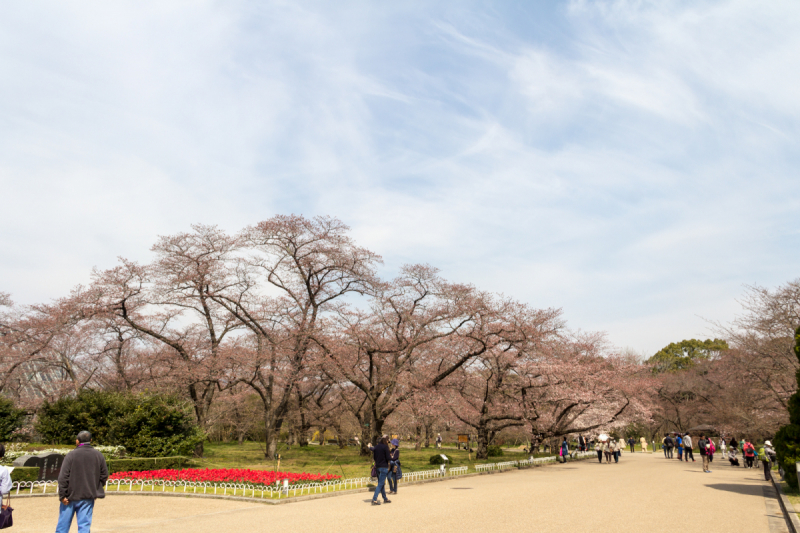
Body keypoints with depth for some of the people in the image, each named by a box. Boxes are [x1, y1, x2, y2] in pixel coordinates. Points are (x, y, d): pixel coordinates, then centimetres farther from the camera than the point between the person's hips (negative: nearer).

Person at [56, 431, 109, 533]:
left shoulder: (71, 455, -7)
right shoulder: (99, 456, 4)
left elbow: (63, 477, -11)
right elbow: (104, 475, 7)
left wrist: (62, 495, -7)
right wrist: (96, 490, 17)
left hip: (71, 495, -2)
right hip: (88, 497, 2)